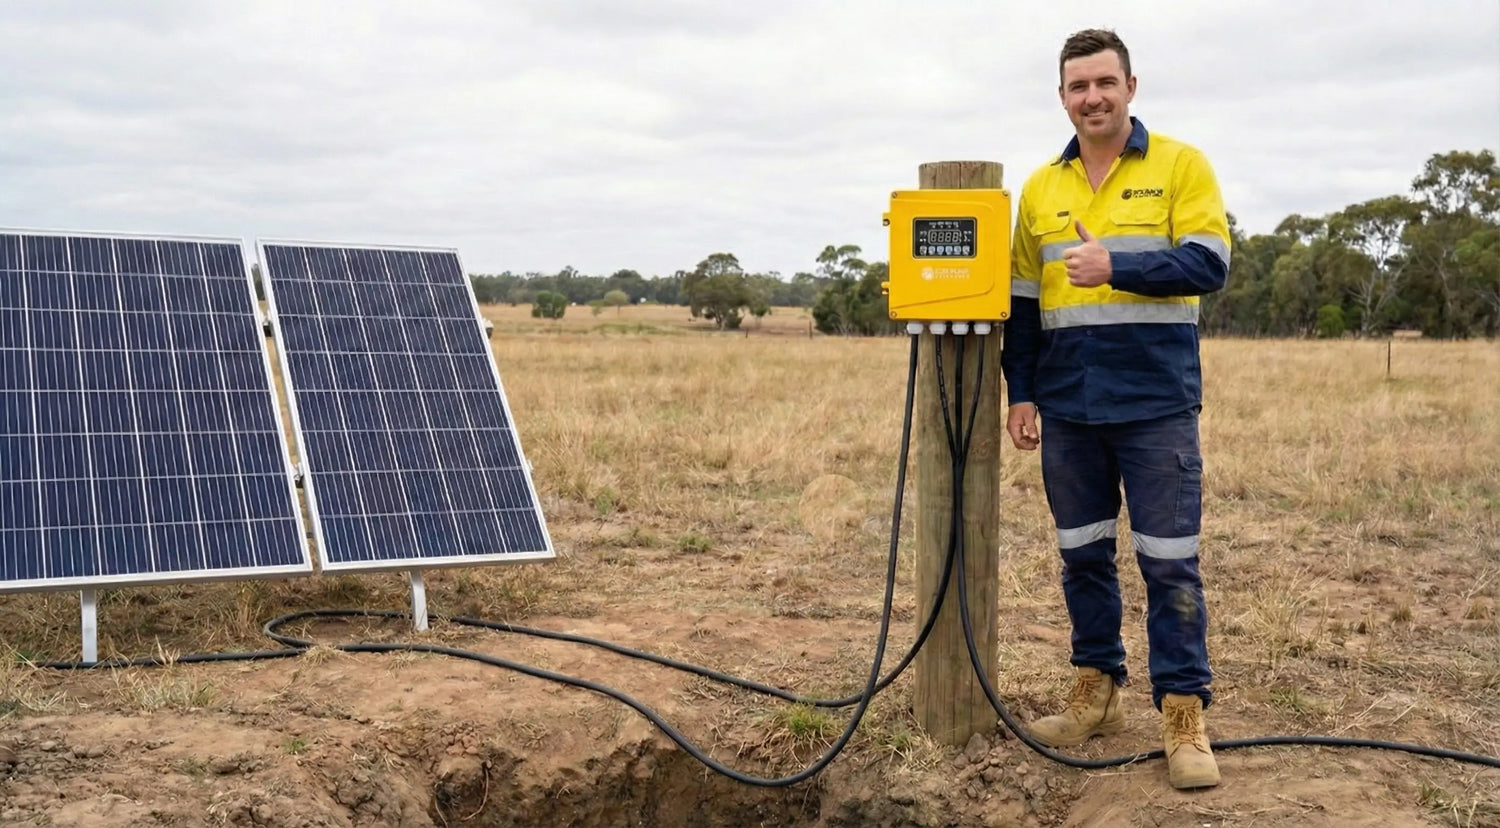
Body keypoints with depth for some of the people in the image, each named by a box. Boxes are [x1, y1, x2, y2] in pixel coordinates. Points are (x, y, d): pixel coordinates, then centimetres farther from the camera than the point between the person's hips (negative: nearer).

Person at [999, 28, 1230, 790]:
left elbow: (1209, 264, -11)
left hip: (1157, 404, -4)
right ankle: (1098, 691, 24)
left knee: (1168, 562, -1)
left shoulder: (1181, 165, -1)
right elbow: (1022, 300, 13)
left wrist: (1116, 266, -23)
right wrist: (1021, 392, 7)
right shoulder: (1040, 188, 10)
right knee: (1083, 555, 11)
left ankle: (1184, 715, 7)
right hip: (1068, 408, 4)